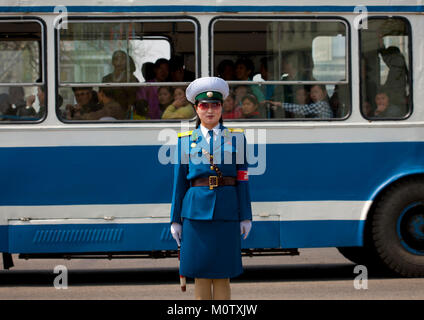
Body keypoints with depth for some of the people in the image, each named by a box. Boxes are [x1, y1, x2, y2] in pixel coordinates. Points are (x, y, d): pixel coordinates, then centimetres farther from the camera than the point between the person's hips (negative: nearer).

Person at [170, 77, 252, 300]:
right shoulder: (186, 140, 7)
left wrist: (246, 216, 0)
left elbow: (242, 179, 5)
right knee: (201, 275, 3)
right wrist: (175, 219, 5)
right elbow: (179, 181, 8)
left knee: (222, 275, 2)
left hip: (226, 212, 0)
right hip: (196, 210, 0)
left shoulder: (236, 137, 7)